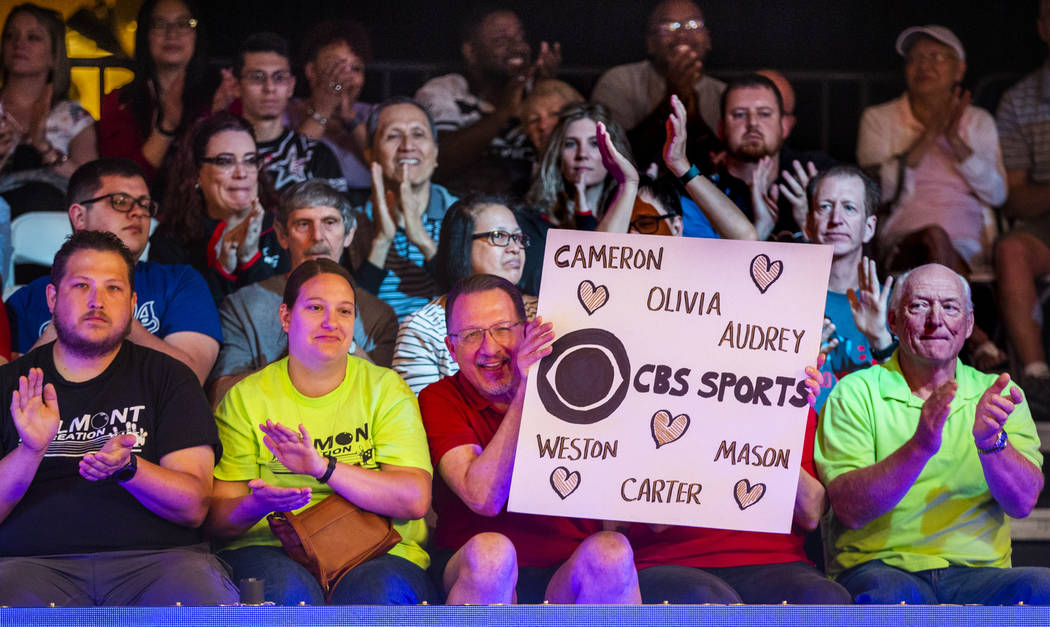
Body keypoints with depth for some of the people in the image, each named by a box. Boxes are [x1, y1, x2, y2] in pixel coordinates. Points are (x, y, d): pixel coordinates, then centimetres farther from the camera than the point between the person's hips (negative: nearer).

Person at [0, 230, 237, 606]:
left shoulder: (168, 378, 13)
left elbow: (193, 507, 3)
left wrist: (127, 468, -16)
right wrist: (31, 451, -14)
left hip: (155, 556, 1)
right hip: (35, 560, 0)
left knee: (206, 601, -34)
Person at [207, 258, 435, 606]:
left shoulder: (386, 390, 8)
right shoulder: (246, 398, 8)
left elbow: (415, 499, -7)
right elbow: (218, 517, 2)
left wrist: (323, 467, -19)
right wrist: (255, 505, -23)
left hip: (377, 553, 0)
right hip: (271, 550, 0)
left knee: (380, 591, -35)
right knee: (289, 590, -35)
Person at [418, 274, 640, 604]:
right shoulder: (440, 400, 1)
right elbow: (484, 499, -16)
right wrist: (524, 393, -18)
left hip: (568, 577, 1)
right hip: (473, 573, -1)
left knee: (611, 549, -30)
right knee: (489, 550, -35)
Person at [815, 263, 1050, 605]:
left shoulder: (996, 394, 13)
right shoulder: (855, 393, 4)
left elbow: (1023, 503, -2)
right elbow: (849, 510, -11)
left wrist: (990, 442, -21)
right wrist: (920, 446, -25)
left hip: (976, 572, 3)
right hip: (880, 566, -3)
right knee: (889, 593, -39)